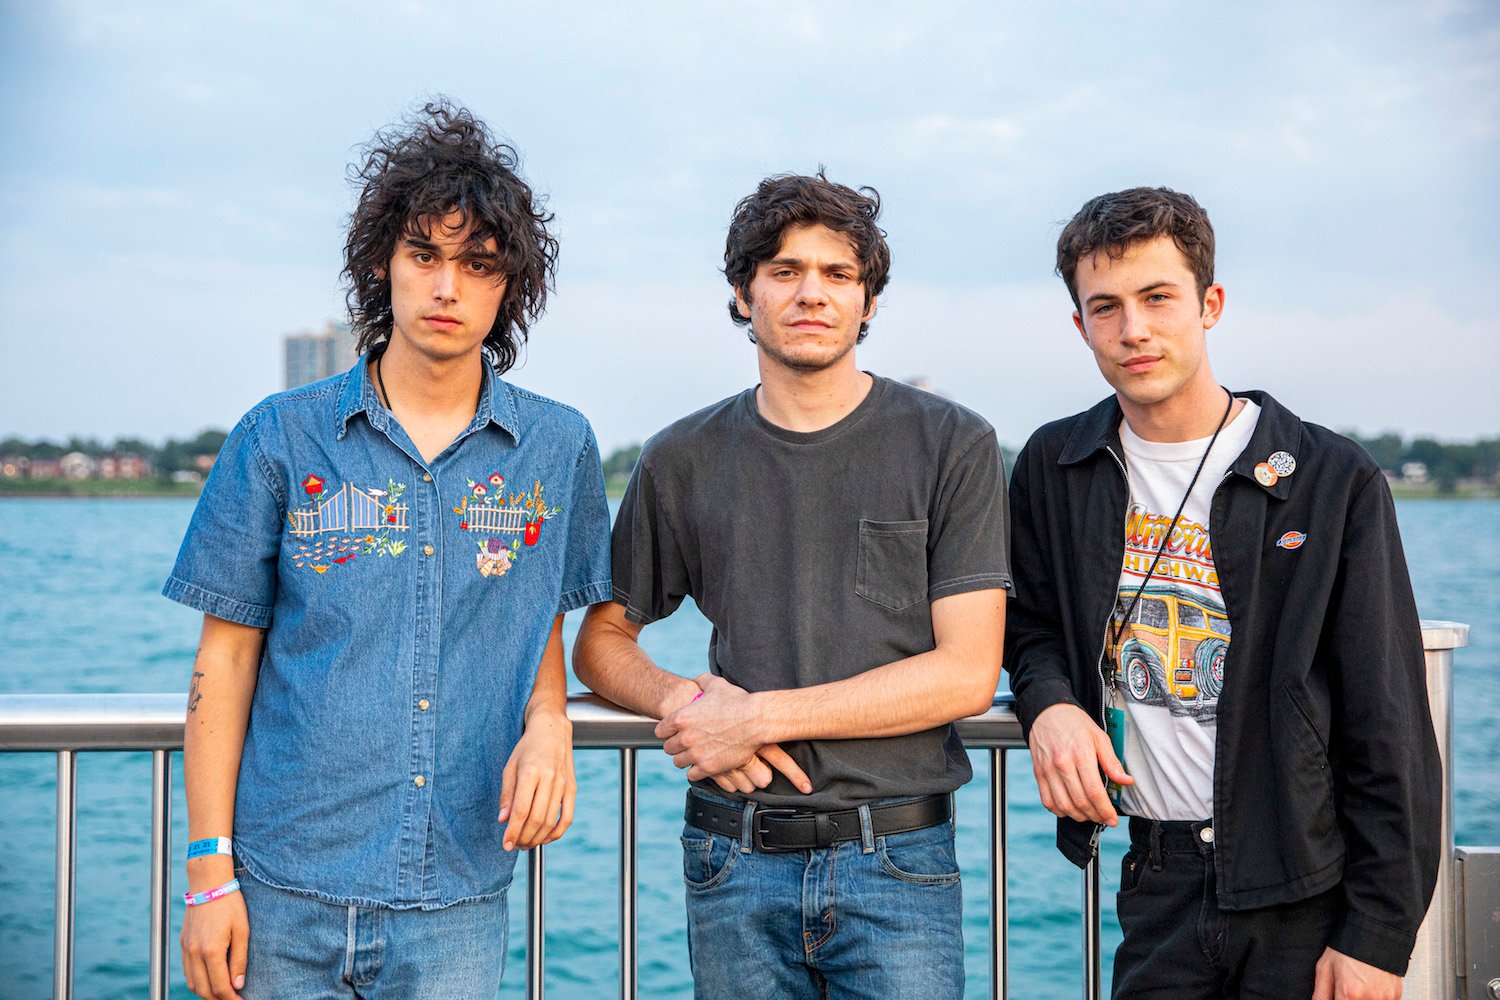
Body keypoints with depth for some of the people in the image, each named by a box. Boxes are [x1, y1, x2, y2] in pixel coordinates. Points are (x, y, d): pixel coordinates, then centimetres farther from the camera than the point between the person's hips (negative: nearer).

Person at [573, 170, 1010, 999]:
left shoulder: (951, 446, -2)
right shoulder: (681, 461, 6)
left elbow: (967, 673, -8)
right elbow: (601, 643, 13)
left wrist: (760, 715, -12)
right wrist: (681, 701, -9)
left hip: (897, 863, -2)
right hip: (734, 861, 2)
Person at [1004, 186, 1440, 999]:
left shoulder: (1332, 480, -7)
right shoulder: (1053, 468, 3)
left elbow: (1392, 733, -7)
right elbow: (1029, 622, 17)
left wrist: (1380, 933, -9)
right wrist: (1049, 702, -6)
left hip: (1309, 899, -2)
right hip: (1158, 886, 3)